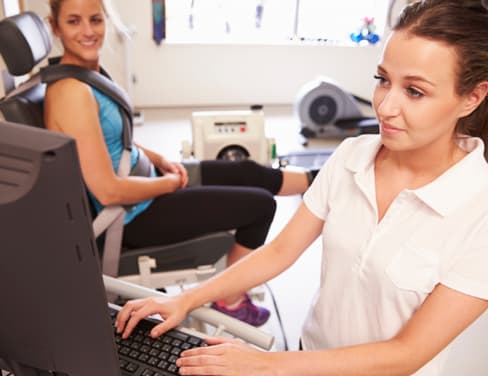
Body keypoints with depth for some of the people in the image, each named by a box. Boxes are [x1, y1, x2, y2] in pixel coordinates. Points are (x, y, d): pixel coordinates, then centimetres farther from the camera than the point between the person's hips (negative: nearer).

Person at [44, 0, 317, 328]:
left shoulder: (88, 71, 2)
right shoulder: (72, 92, -27)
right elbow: (108, 191, -28)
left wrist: (159, 160, 3)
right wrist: (170, 183, -14)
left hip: (140, 177, 8)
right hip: (134, 215, -8)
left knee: (249, 172, 12)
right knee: (260, 204, 0)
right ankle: (231, 301, 18)